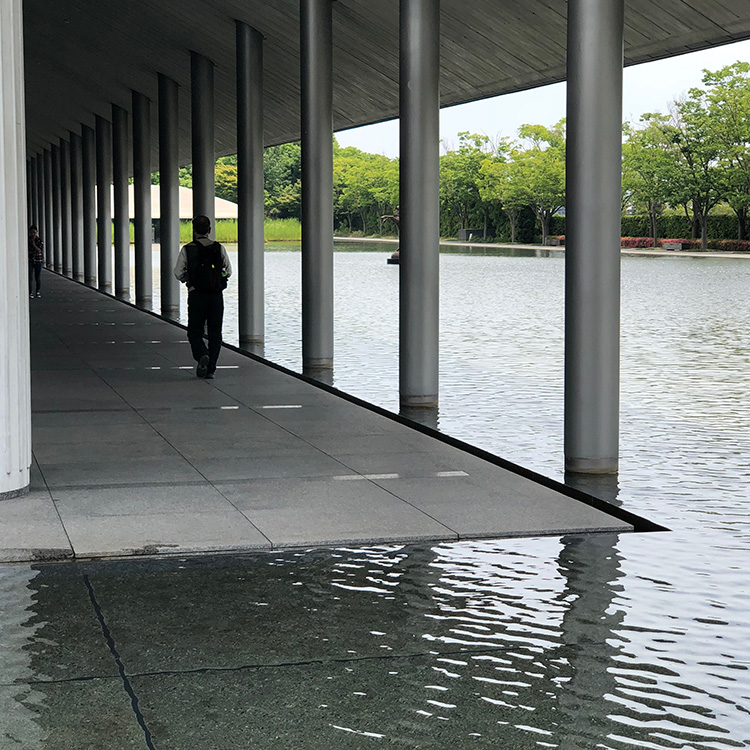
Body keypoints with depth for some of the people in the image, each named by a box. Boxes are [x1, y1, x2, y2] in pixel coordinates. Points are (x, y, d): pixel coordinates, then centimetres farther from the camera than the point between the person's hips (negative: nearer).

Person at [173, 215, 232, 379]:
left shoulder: (187, 249, -3)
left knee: (194, 331, 9)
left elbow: (178, 273, -4)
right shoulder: (219, 248, 2)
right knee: (215, 333, 9)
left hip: (196, 295, -2)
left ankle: (202, 355, -19)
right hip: (216, 296, 2)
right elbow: (228, 272, 5)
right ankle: (211, 368, 4)